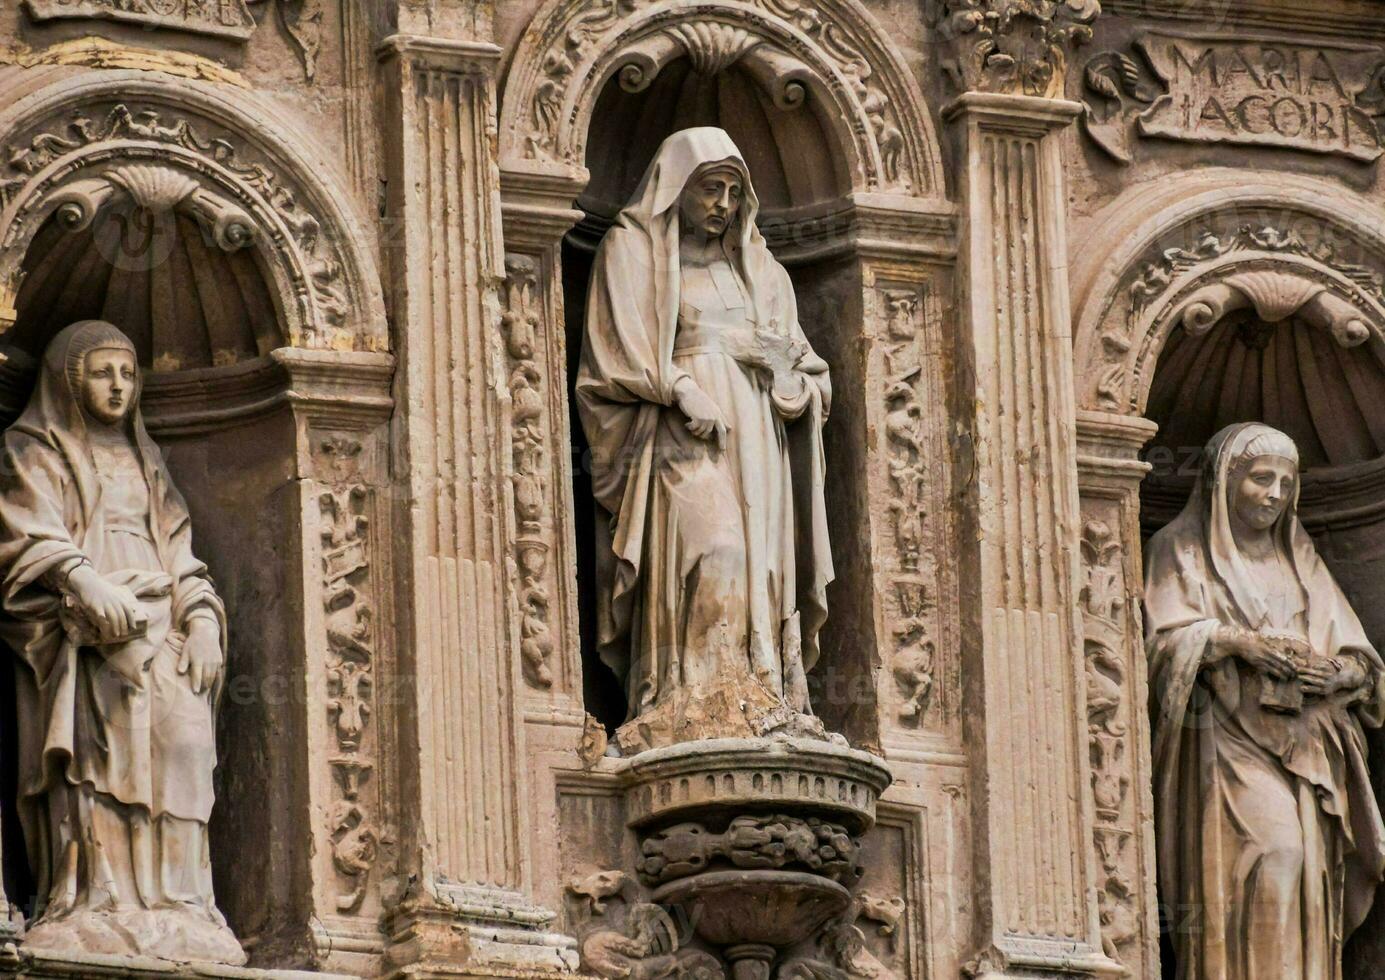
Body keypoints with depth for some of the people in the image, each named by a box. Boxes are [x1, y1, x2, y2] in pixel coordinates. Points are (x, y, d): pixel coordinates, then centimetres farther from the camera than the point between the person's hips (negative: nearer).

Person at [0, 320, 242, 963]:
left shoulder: (142, 460, 27)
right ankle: (91, 907, -29)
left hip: (158, 631, 5)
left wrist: (201, 620, 4)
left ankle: (168, 905, -20)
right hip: (82, 634, -5)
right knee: (99, 747, -21)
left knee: (178, 737, -14)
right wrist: (88, 586, -23)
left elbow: (178, 557, 21)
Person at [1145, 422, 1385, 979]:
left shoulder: (1298, 557, 21)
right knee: (1272, 856, -24)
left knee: (1307, 883, -6)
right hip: (1229, 744, -5)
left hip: (1306, 748, 5)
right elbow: (1168, 639, -6)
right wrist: (1240, 642, -21)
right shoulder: (1182, 549, 8)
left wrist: (1339, 673, -8)